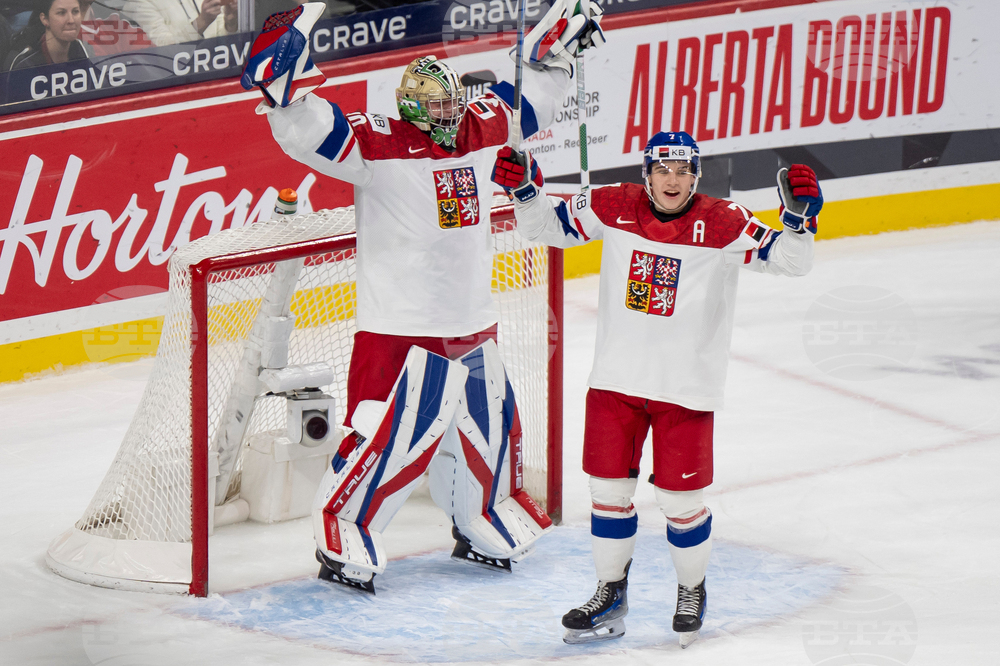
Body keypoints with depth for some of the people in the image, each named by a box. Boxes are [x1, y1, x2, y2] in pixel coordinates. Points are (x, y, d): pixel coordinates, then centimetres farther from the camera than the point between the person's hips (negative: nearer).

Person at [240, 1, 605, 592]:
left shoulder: (480, 132, 6)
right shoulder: (379, 144, -13)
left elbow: (528, 100, 24)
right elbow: (310, 133, -25)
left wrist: (558, 48, 22)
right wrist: (288, 79, -40)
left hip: (474, 323, 7)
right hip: (401, 327, -7)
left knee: (489, 428, 19)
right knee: (387, 437, -10)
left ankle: (484, 530, 40)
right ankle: (343, 543, 4)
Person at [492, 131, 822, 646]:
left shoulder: (723, 224, -10)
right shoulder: (614, 208, -3)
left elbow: (789, 261, -11)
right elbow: (549, 227, 8)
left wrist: (799, 217, -29)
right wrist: (523, 190, -9)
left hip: (686, 387, -3)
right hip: (616, 380, 3)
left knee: (681, 498, 3)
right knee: (608, 487, 9)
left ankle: (692, 590, 28)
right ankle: (610, 595, 26)